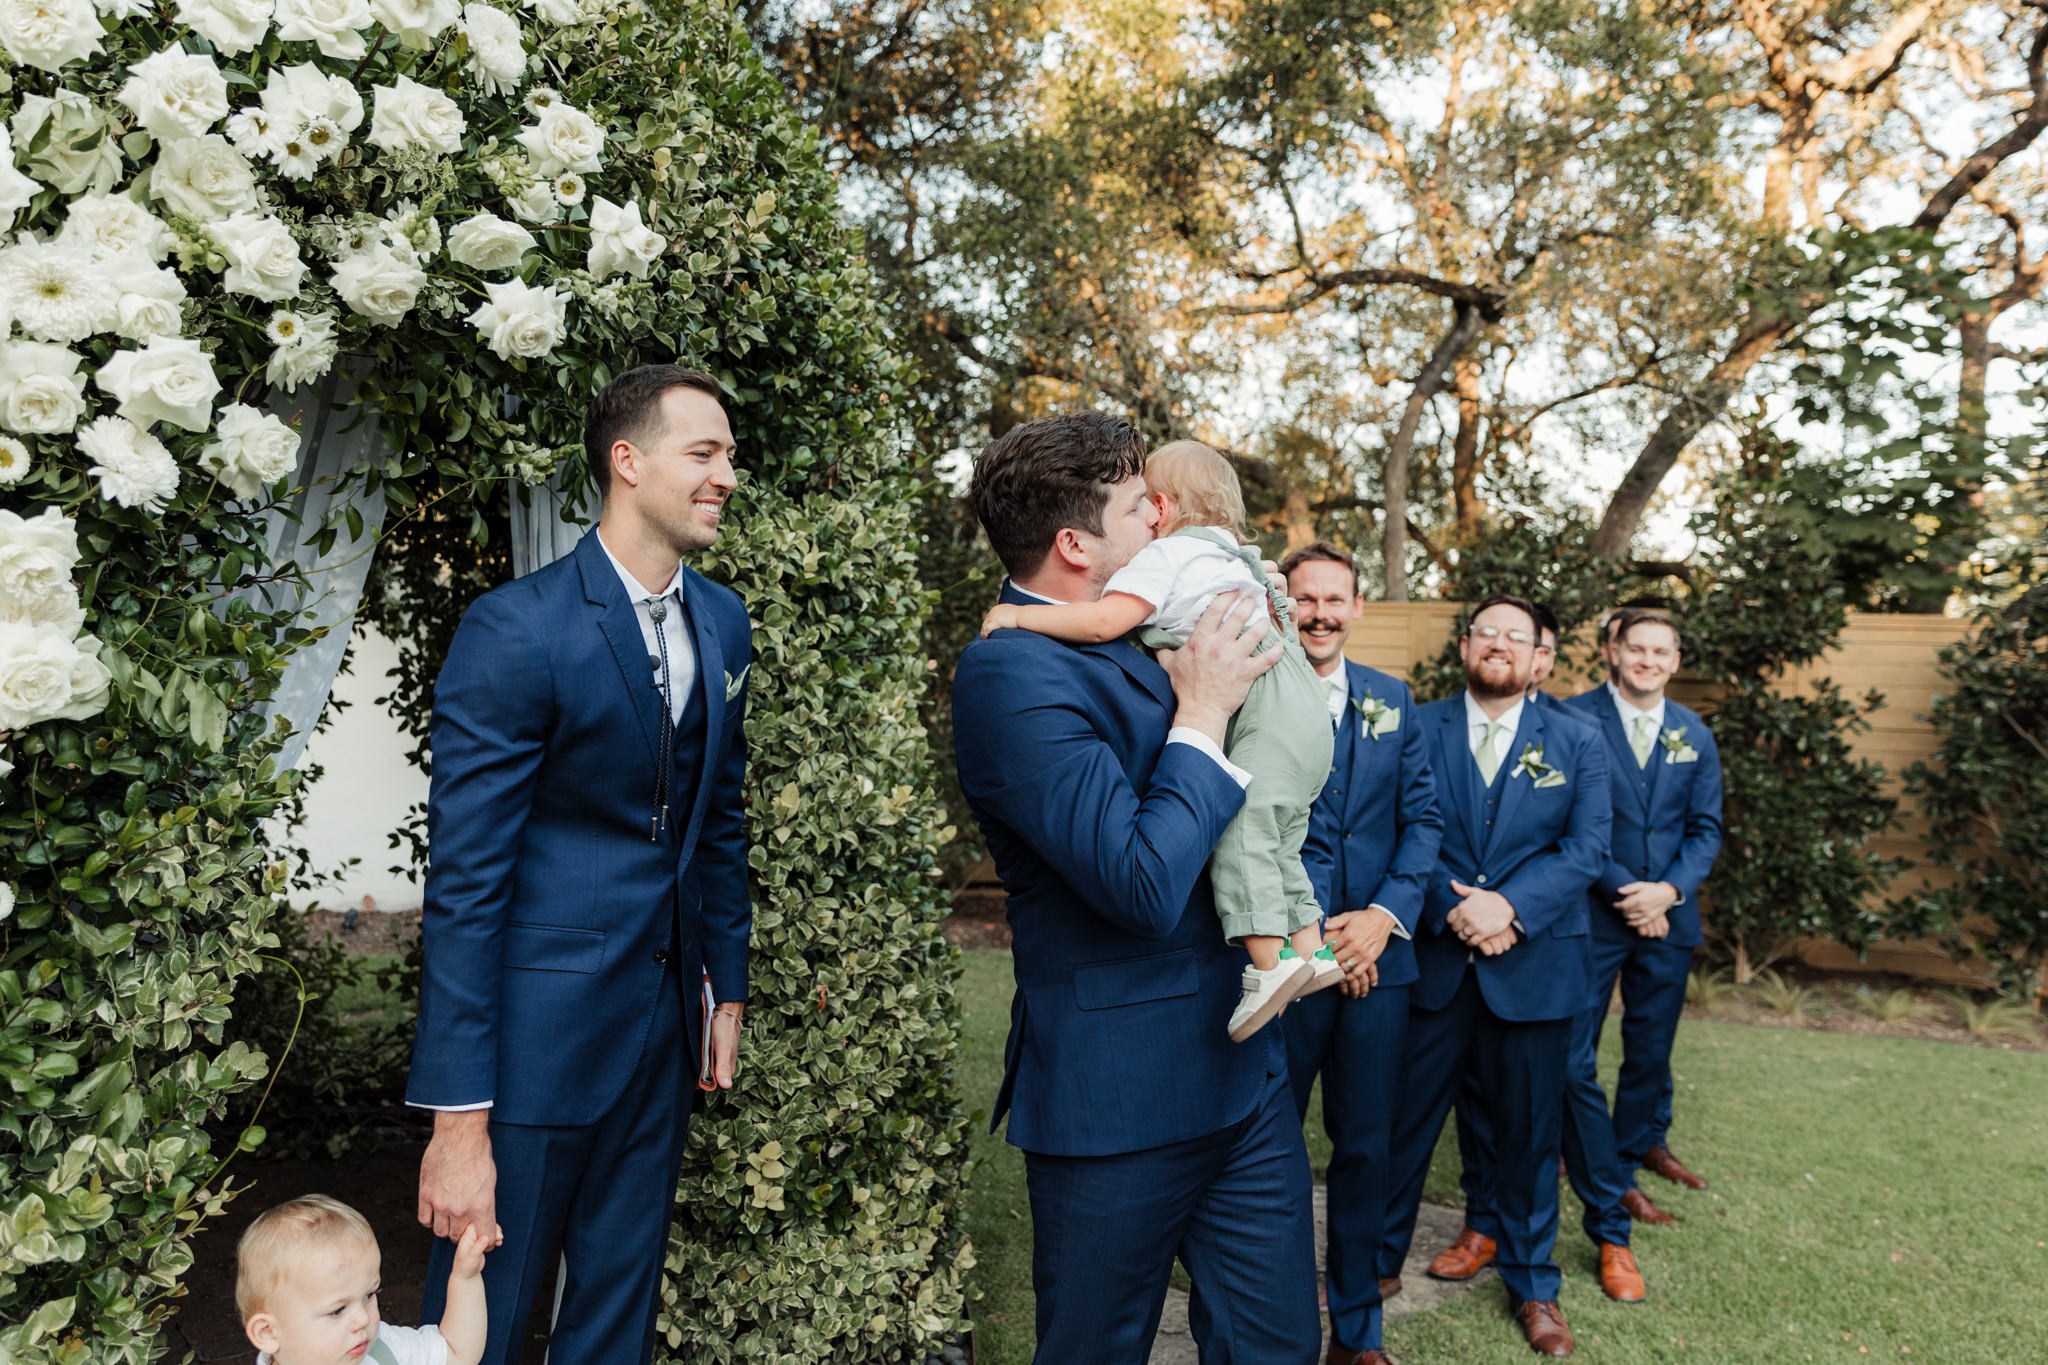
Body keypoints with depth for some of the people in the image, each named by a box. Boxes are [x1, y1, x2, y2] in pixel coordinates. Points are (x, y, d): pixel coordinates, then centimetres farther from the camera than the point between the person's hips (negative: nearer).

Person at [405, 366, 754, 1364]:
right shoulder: (515, 629, -16)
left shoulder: (722, 620, 5)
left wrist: (728, 984, 15)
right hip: (540, 1032, -6)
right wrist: (460, 1120, -17)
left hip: (666, 1021, 6)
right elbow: (464, 880, -17)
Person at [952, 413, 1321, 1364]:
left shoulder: (1132, 636, 7)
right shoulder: (1008, 671, -21)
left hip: (1244, 1069, 7)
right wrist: (1202, 711, -18)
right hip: (1119, 1102, -7)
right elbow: (1142, 884, -27)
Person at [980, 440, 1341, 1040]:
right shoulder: (1234, 558, 26)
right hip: (1298, 710, 10)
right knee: (1276, 840, 14)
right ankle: (1311, 950, 15)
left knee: (1240, 823, -17)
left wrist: (1018, 614, -9)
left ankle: (1269, 958, -24)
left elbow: (1105, 619, -16)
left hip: (1270, 702, -10)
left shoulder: (1168, 553, -3)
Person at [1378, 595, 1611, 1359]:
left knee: (1529, 1131, 13)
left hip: (1534, 965, 1)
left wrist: (1510, 906, -17)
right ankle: (1377, 1264, 28)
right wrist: (1455, 910, -17)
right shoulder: (1417, 730, 2)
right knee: (1404, 1122, 9)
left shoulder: (1576, 745, 5)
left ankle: (1532, 1284, 32)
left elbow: (1588, 847, -4)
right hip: (1432, 961, -1)